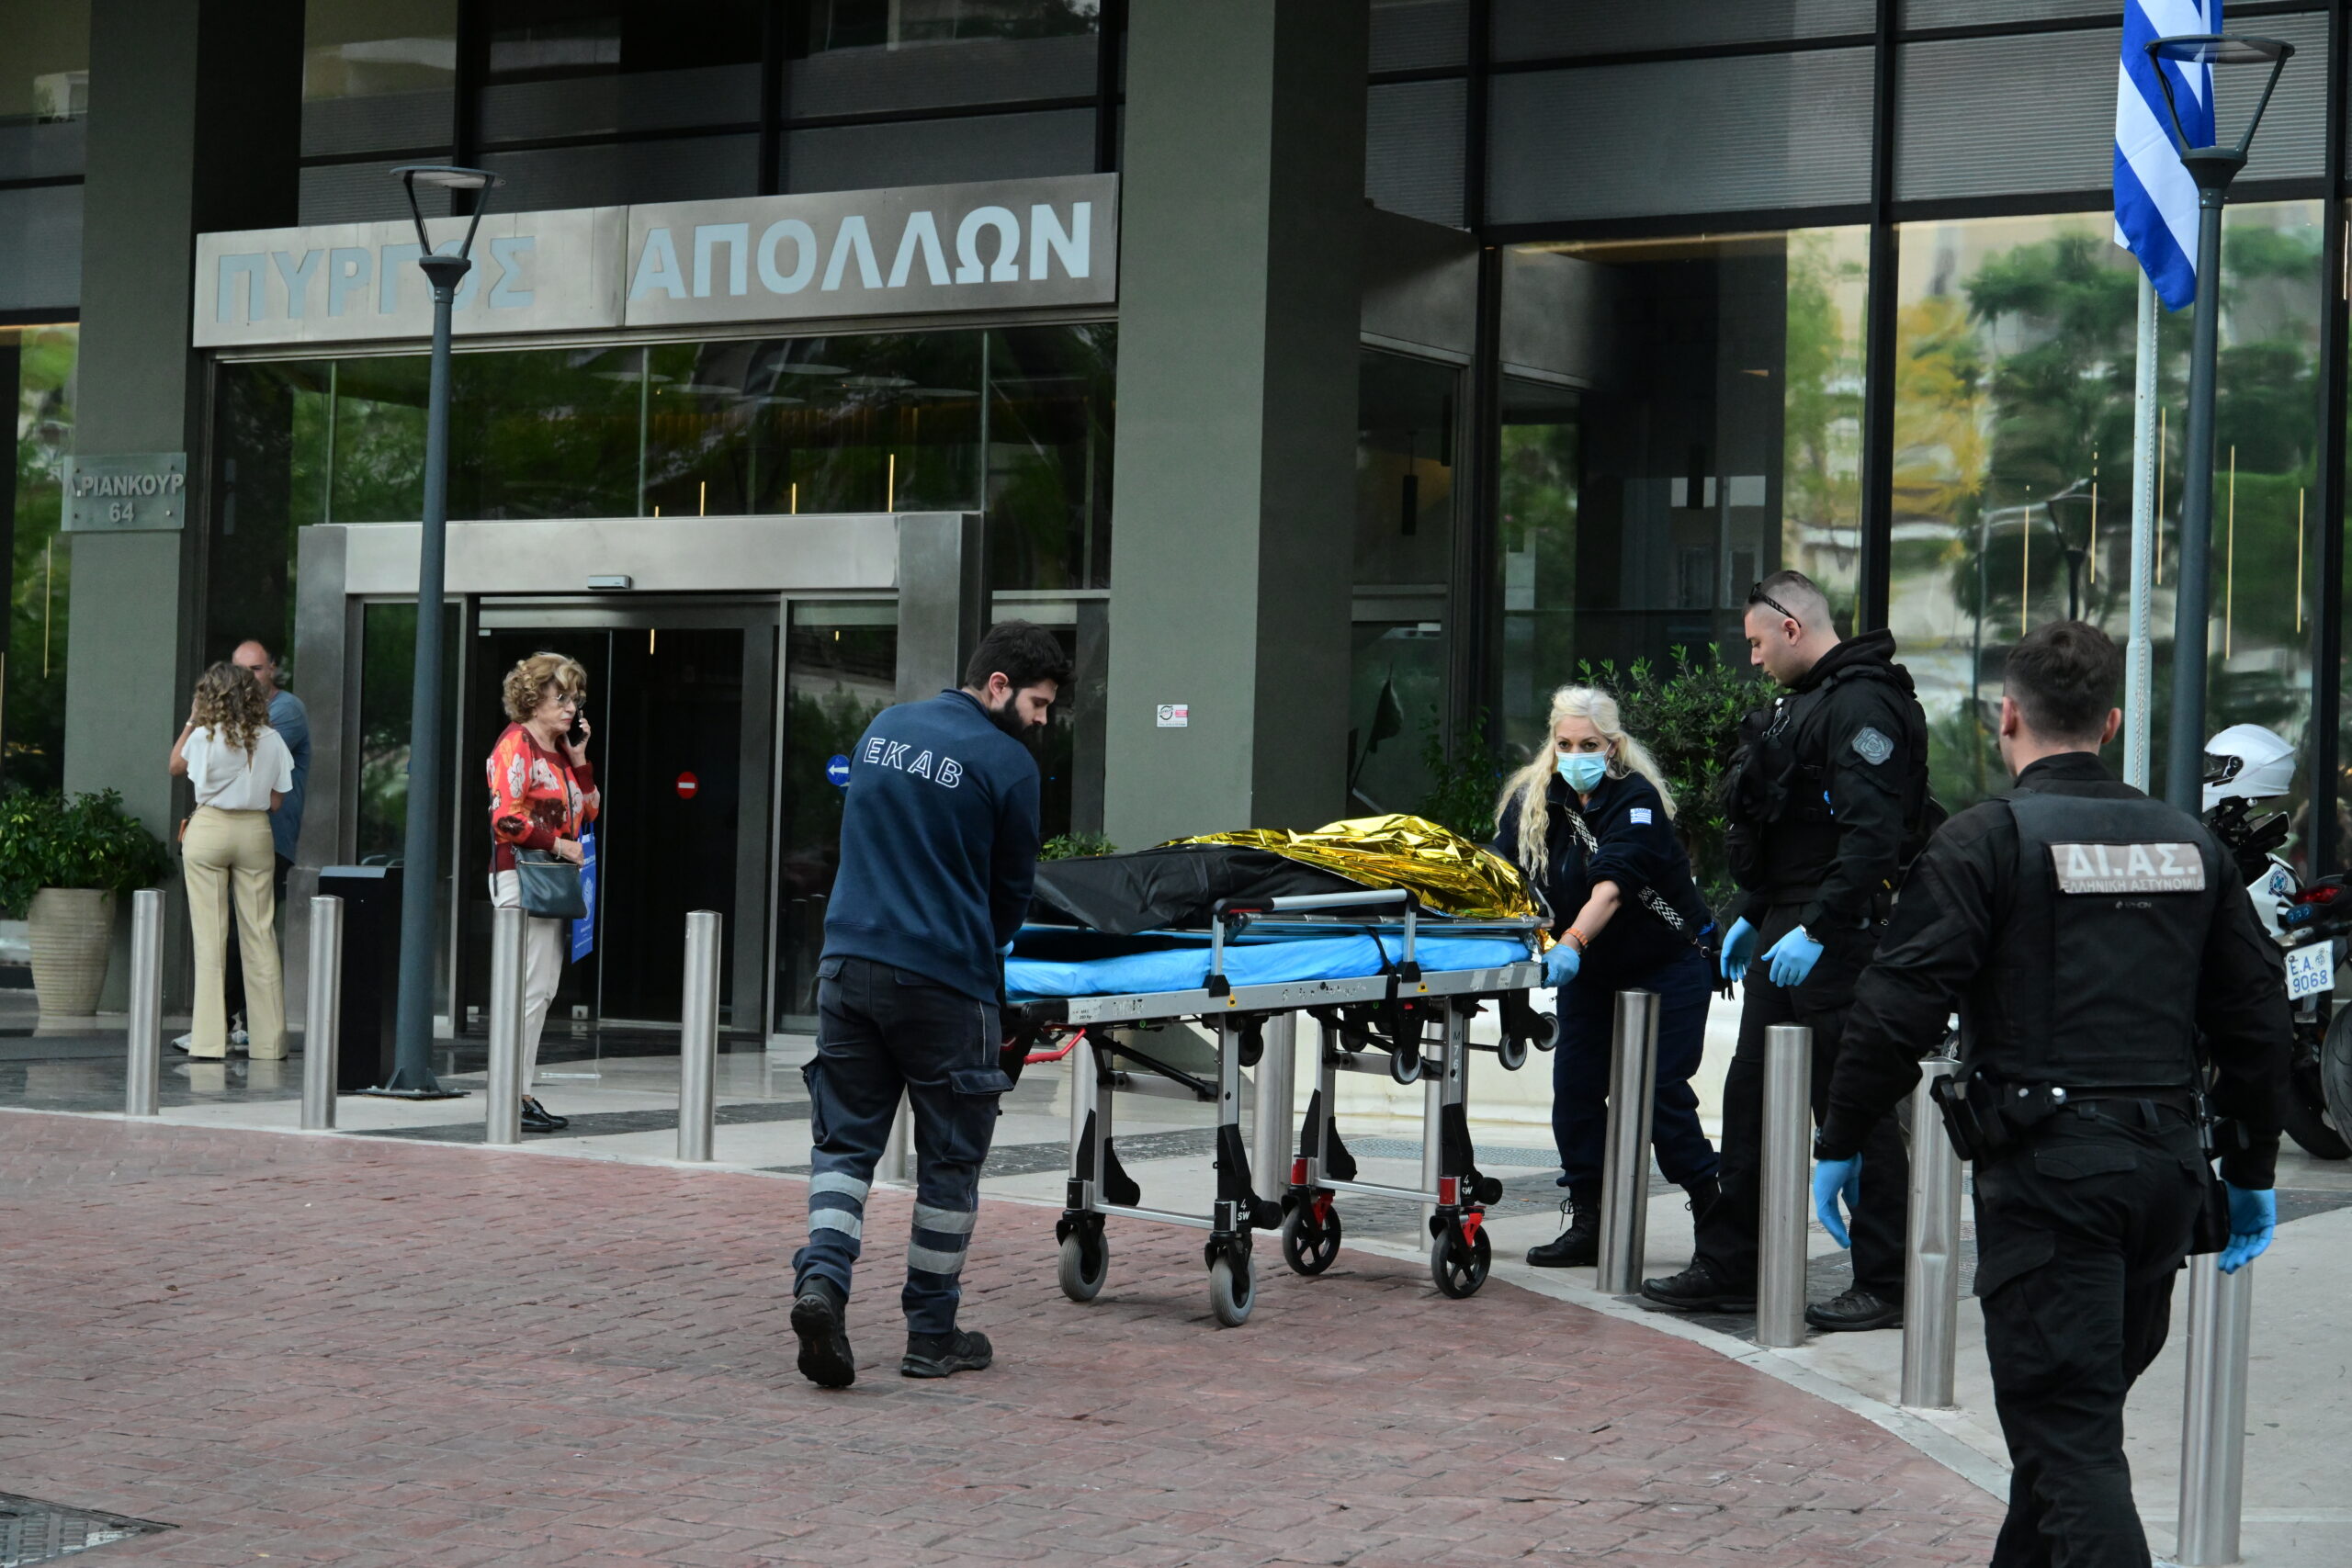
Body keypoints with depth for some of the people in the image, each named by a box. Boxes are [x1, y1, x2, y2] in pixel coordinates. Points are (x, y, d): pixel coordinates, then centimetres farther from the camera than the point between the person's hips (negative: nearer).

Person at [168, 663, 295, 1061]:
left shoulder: (204, 737, -9)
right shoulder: (271, 740, 0)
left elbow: (175, 767, 9)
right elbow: (276, 800, 3)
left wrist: (191, 722, 13)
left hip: (209, 830, -2)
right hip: (256, 833, 2)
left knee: (209, 936, 0)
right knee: (259, 936, 6)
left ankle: (209, 1039, -3)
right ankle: (268, 1041, 8)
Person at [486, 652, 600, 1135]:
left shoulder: (560, 750, 19)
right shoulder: (516, 744, -8)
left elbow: (589, 810, 18)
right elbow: (506, 819, -17)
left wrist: (579, 757, 9)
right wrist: (558, 844, -15)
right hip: (522, 877, -9)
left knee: (542, 989, 8)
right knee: (531, 987, -12)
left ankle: (523, 1090, 12)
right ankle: (513, 1095, -11)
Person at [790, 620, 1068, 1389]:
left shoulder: (882, 728, 13)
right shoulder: (1006, 762, -6)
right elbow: (1013, 887, 3)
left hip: (849, 963, 5)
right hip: (943, 980, -5)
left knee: (844, 1141, 9)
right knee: (949, 1160, 7)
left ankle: (821, 1277, -14)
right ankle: (932, 1337, 13)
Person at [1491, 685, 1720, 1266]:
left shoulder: (1636, 799, -22)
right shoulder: (1534, 799, -4)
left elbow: (1612, 886, -36)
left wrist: (1570, 944, -51)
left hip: (1667, 963, -6)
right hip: (1591, 972, 6)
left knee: (1658, 1090, -11)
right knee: (1576, 1087, -3)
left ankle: (1717, 1216, 3)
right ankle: (1587, 1224, 4)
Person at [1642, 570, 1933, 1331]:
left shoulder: (1863, 704, -15)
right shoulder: (1800, 703, 18)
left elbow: (1873, 835, -25)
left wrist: (1817, 929, -26)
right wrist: (1752, 917, 22)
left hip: (1837, 944, -11)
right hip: (1787, 935, 11)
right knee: (1750, 1097, 13)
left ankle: (1885, 1284, 3)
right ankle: (1729, 1267, 20)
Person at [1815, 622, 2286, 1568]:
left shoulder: (1989, 839, -6)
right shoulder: (2189, 843, 12)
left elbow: (1902, 1006, -12)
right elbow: (2257, 1019, 15)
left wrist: (1840, 1143, -1)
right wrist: (2252, 1172, 23)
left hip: (2048, 1169, -6)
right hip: (2167, 1163, 6)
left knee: (2066, 1433, -6)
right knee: (2084, 1409, 20)